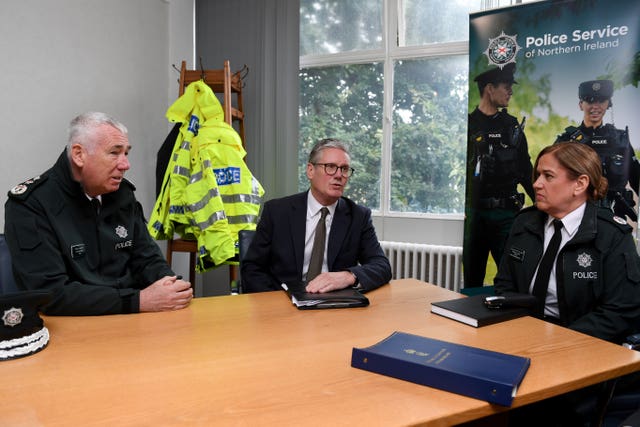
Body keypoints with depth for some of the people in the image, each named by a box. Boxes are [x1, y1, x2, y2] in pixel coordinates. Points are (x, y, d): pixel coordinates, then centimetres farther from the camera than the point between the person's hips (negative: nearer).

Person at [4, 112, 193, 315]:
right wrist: (140, 300, -22)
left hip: (131, 322, 5)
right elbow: (51, 294, -18)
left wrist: (170, 287, -11)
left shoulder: (122, 193, 6)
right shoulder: (29, 205, -10)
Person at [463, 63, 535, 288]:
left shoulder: (512, 125, 11)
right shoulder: (468, 124, 0)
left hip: (507, 212, 3)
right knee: (472, 279, 9)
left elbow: (526, 170, 15)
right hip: (473, 212, -2)